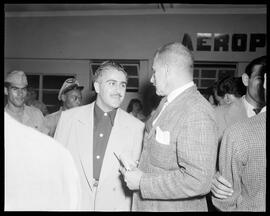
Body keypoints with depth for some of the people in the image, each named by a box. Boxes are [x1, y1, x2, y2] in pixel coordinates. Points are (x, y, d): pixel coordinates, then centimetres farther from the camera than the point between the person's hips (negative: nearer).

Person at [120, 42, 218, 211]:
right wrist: (138, 170, 1)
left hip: (176, 207, -7)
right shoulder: (167, 101, 2)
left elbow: (197, 181, -29)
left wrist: (142, 182, -22)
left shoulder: (197, 114, -25)